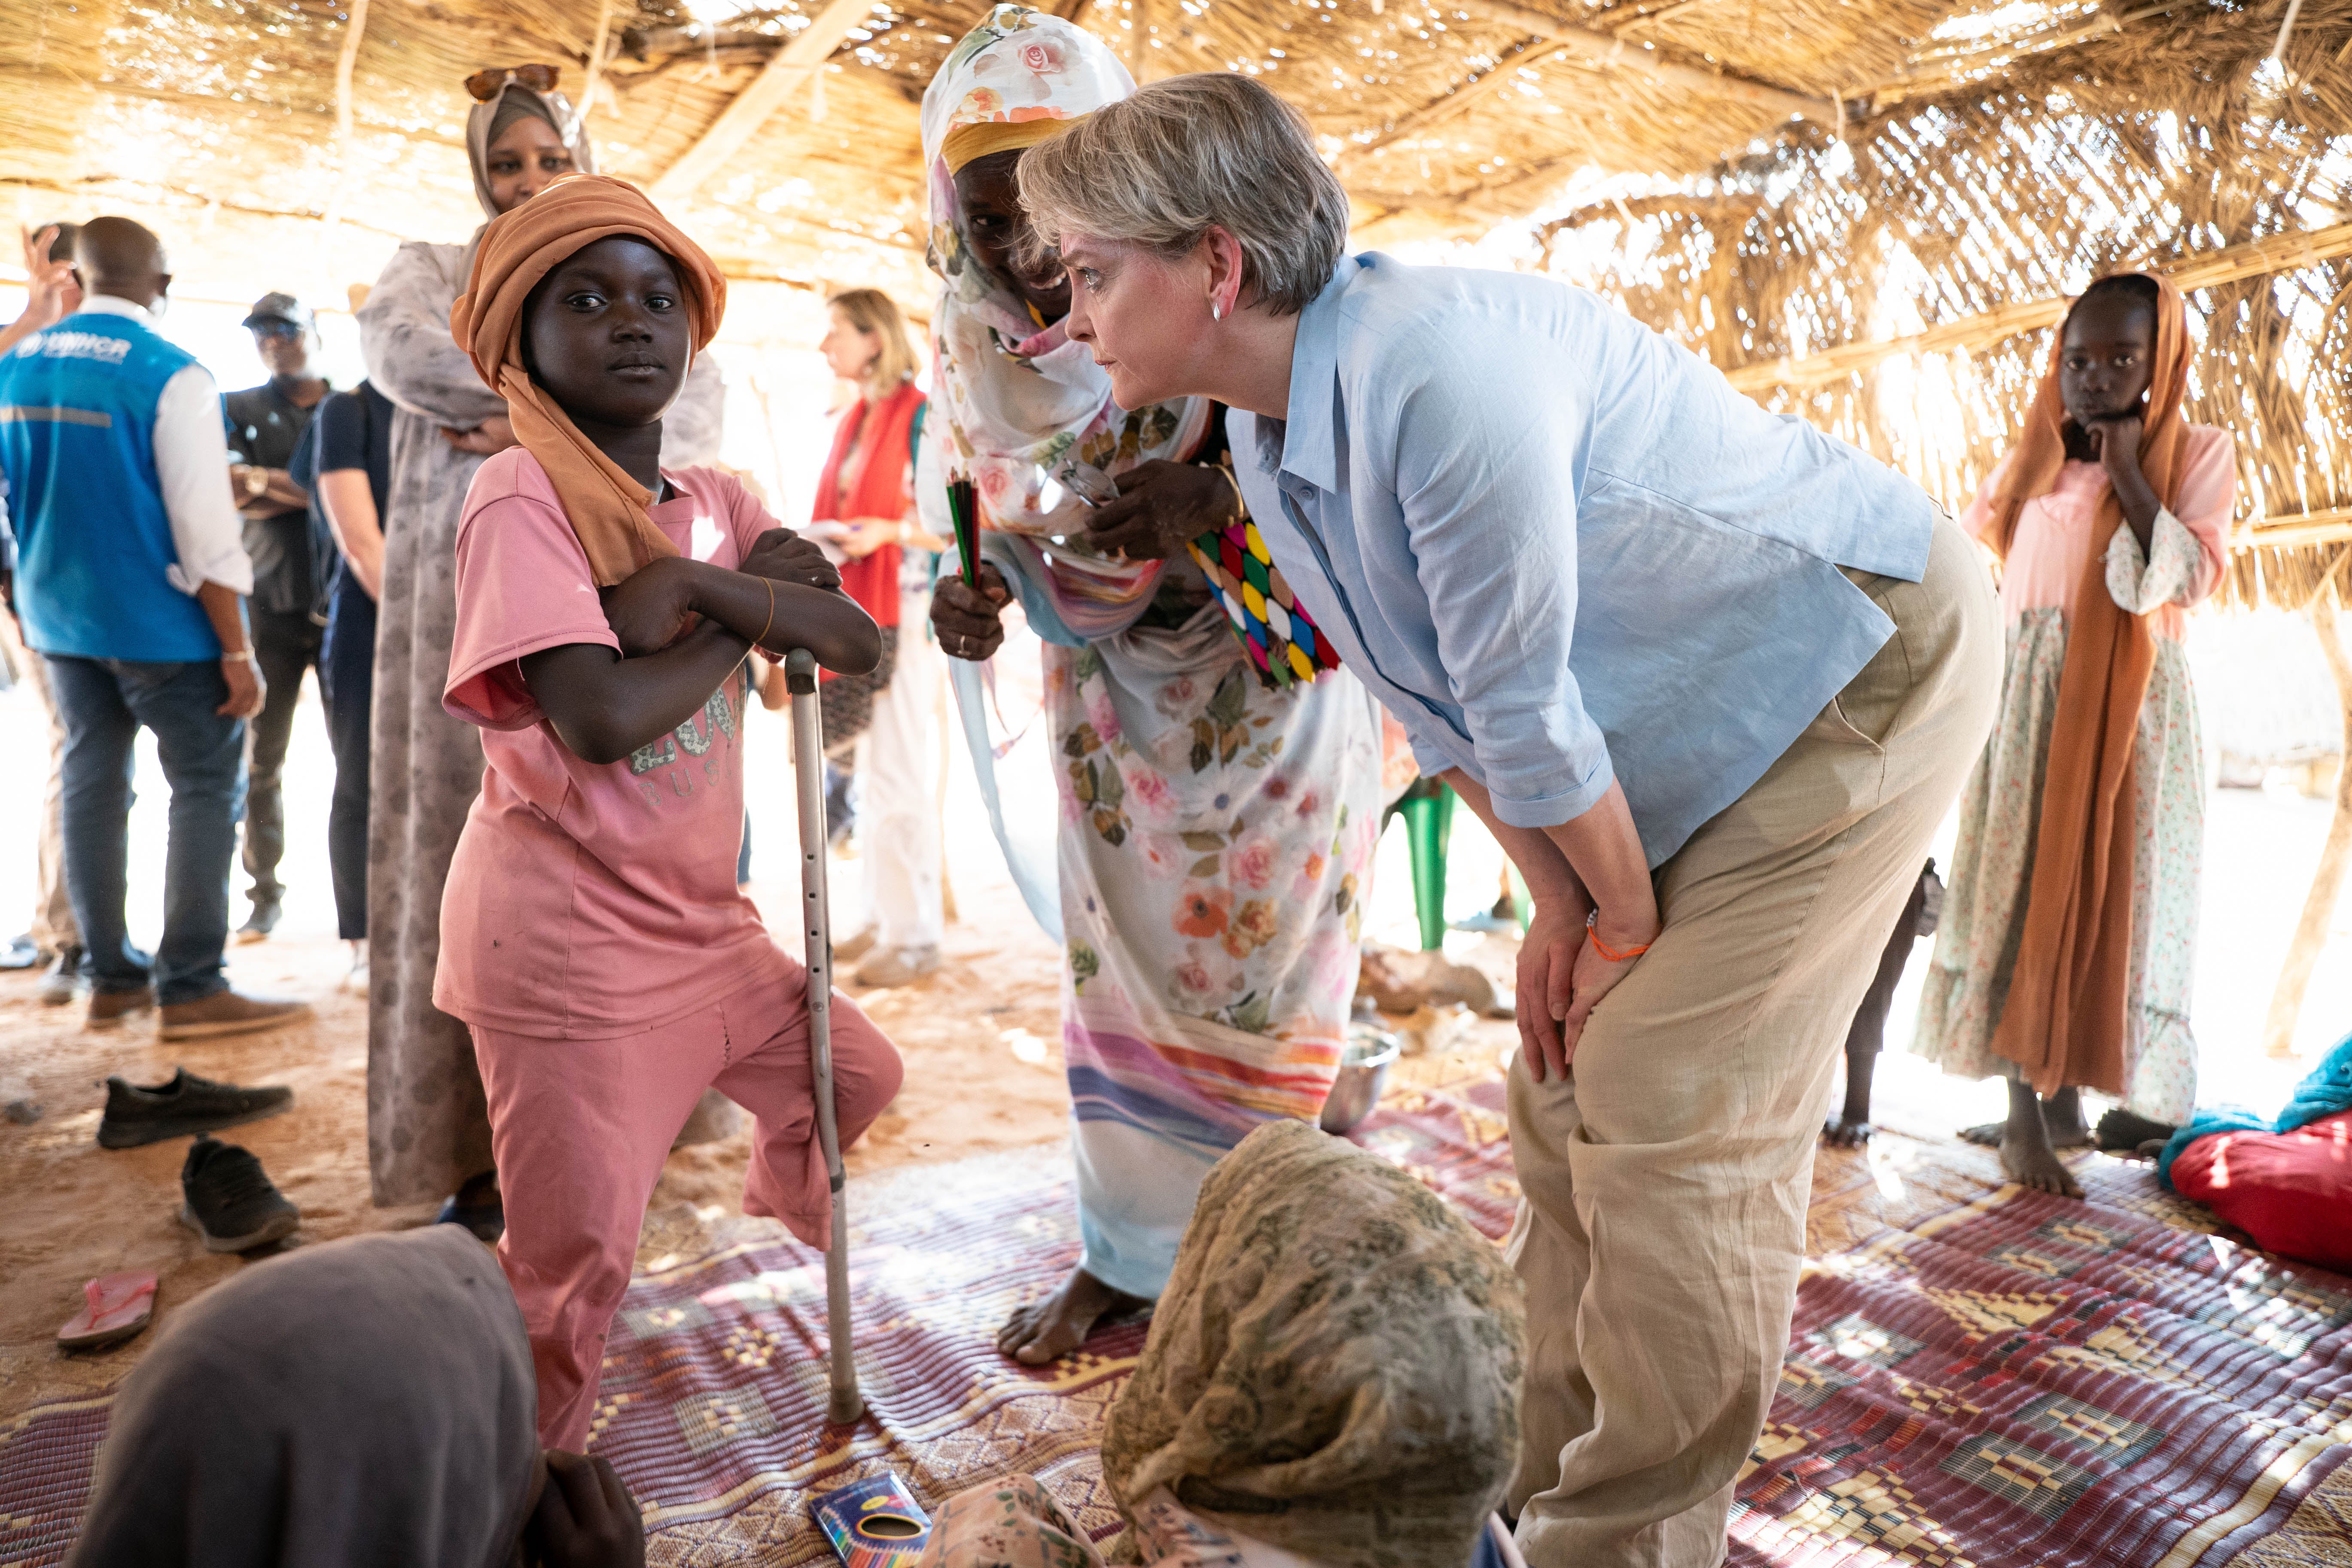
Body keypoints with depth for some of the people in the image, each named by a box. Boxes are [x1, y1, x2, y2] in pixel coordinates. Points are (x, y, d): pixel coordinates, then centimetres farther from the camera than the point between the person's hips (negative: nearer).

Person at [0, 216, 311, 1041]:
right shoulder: (170, 376, -15)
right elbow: (204, 529, -18)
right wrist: (238, 650, -14)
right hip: (160, 625, -7)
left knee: (92, 783, 13)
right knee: (207, 789, 1)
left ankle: (111, 977, 22)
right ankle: (190, 988, 1)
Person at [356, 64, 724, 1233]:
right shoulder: (431, 271, 17)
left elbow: (695, 405, -2)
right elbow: (396, 351, -7)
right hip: (465, 600, 0)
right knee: (467, 858, -3)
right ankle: (473, 1142, 5)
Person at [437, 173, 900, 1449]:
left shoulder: (715, 506, 7)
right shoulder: (520, 496, -15)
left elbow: (858, 645, -7)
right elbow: (598, 720, -28)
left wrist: (697, 582, -22)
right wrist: (745, 615, -12)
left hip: (698, 921, 8)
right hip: (565, 938, -7)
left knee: (854, 1073, 23)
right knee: (576, 1258, 0)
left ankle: (787, 1202, 56)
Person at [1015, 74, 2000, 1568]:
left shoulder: (1436, 373, -32)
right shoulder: (1268, 445, -1)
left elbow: (1526, 714, -25)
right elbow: (1436, 703, 4)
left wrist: (1630, 921, -10)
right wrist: (1560, 908, 2)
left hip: (1865, 661, -8)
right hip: (1699, 731, 8)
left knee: (1671, 1123, -10)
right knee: (1568, 1100, 9)